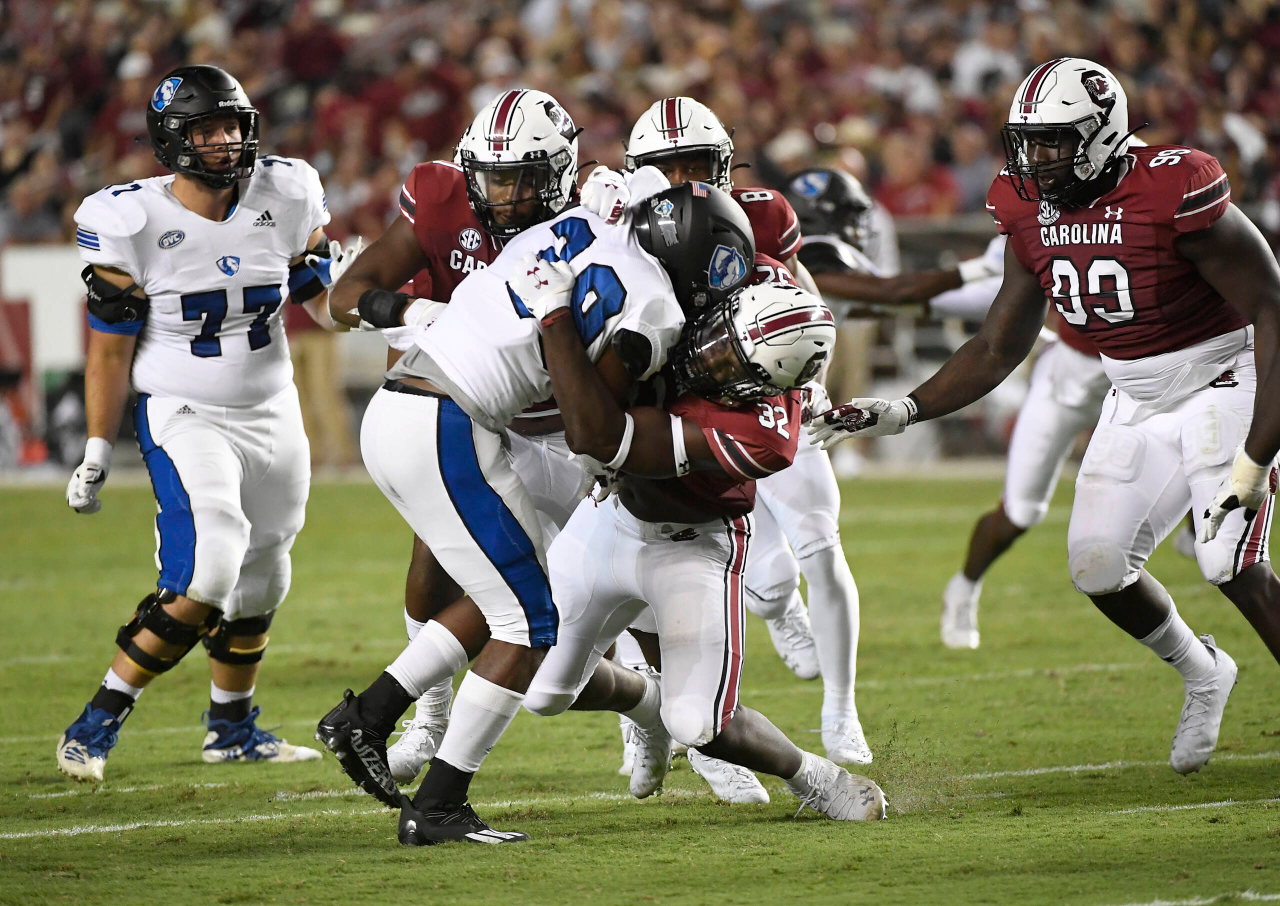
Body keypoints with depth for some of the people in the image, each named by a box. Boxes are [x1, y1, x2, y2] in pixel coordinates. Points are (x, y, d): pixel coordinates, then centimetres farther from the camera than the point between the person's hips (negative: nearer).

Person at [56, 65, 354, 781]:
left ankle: (233, 727, 38)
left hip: (273, 414, 5)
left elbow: (324, 304, 5)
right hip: (185, 418, -5)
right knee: (206, 573, -23)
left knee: (259, 584, 16)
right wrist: (97, 454, -7)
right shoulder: (131, 224, -16)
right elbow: (110, 350, -9)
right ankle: (98, 725, -12)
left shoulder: (286, 199, -5)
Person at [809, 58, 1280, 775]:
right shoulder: (1034, 213, -4)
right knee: (1100, 566, 2)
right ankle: (1204, 676, 30)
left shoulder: (1173, 194, -26)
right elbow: (997, 351, 8)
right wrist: (899, 413, -3)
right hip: (1138, 404, 7)